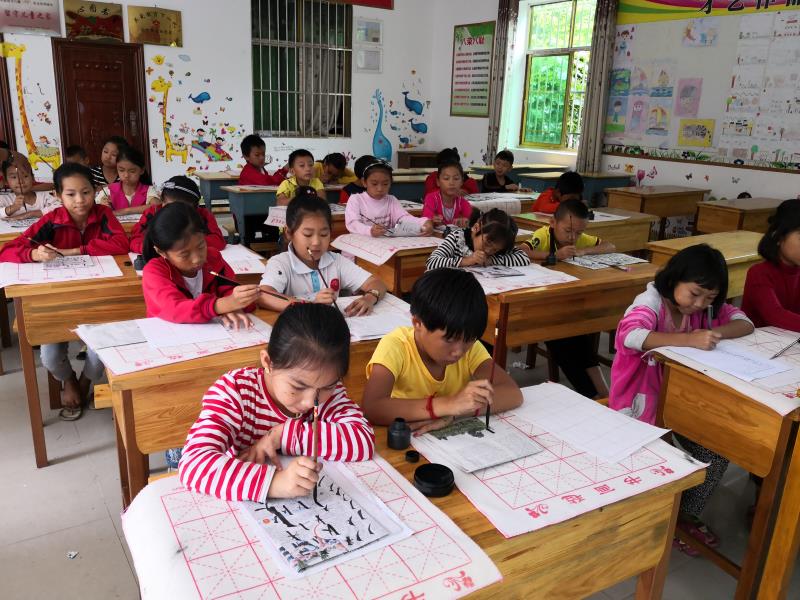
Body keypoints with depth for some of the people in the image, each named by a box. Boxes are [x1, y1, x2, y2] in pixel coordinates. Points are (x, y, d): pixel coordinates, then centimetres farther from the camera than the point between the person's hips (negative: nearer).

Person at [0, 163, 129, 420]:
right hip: (60, 300, 1)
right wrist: (35, 254, -36)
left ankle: (84, 385, 19)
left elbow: (121, 244, -26)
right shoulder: (52, 221, -10)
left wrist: (73, 251, -27)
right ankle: (68, 381, 24)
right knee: (50, 356, -15)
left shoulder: (103, 214, -8)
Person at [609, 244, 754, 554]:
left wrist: (714, 333, -26)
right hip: (645, 398, -6)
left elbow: (745, 323, -4)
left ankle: (686, 513, 17)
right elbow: (630, 334, -40)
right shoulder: (651, 301, -21)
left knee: (717, 452, -6)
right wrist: (689, 338, -49)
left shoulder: (706, 305, 0)